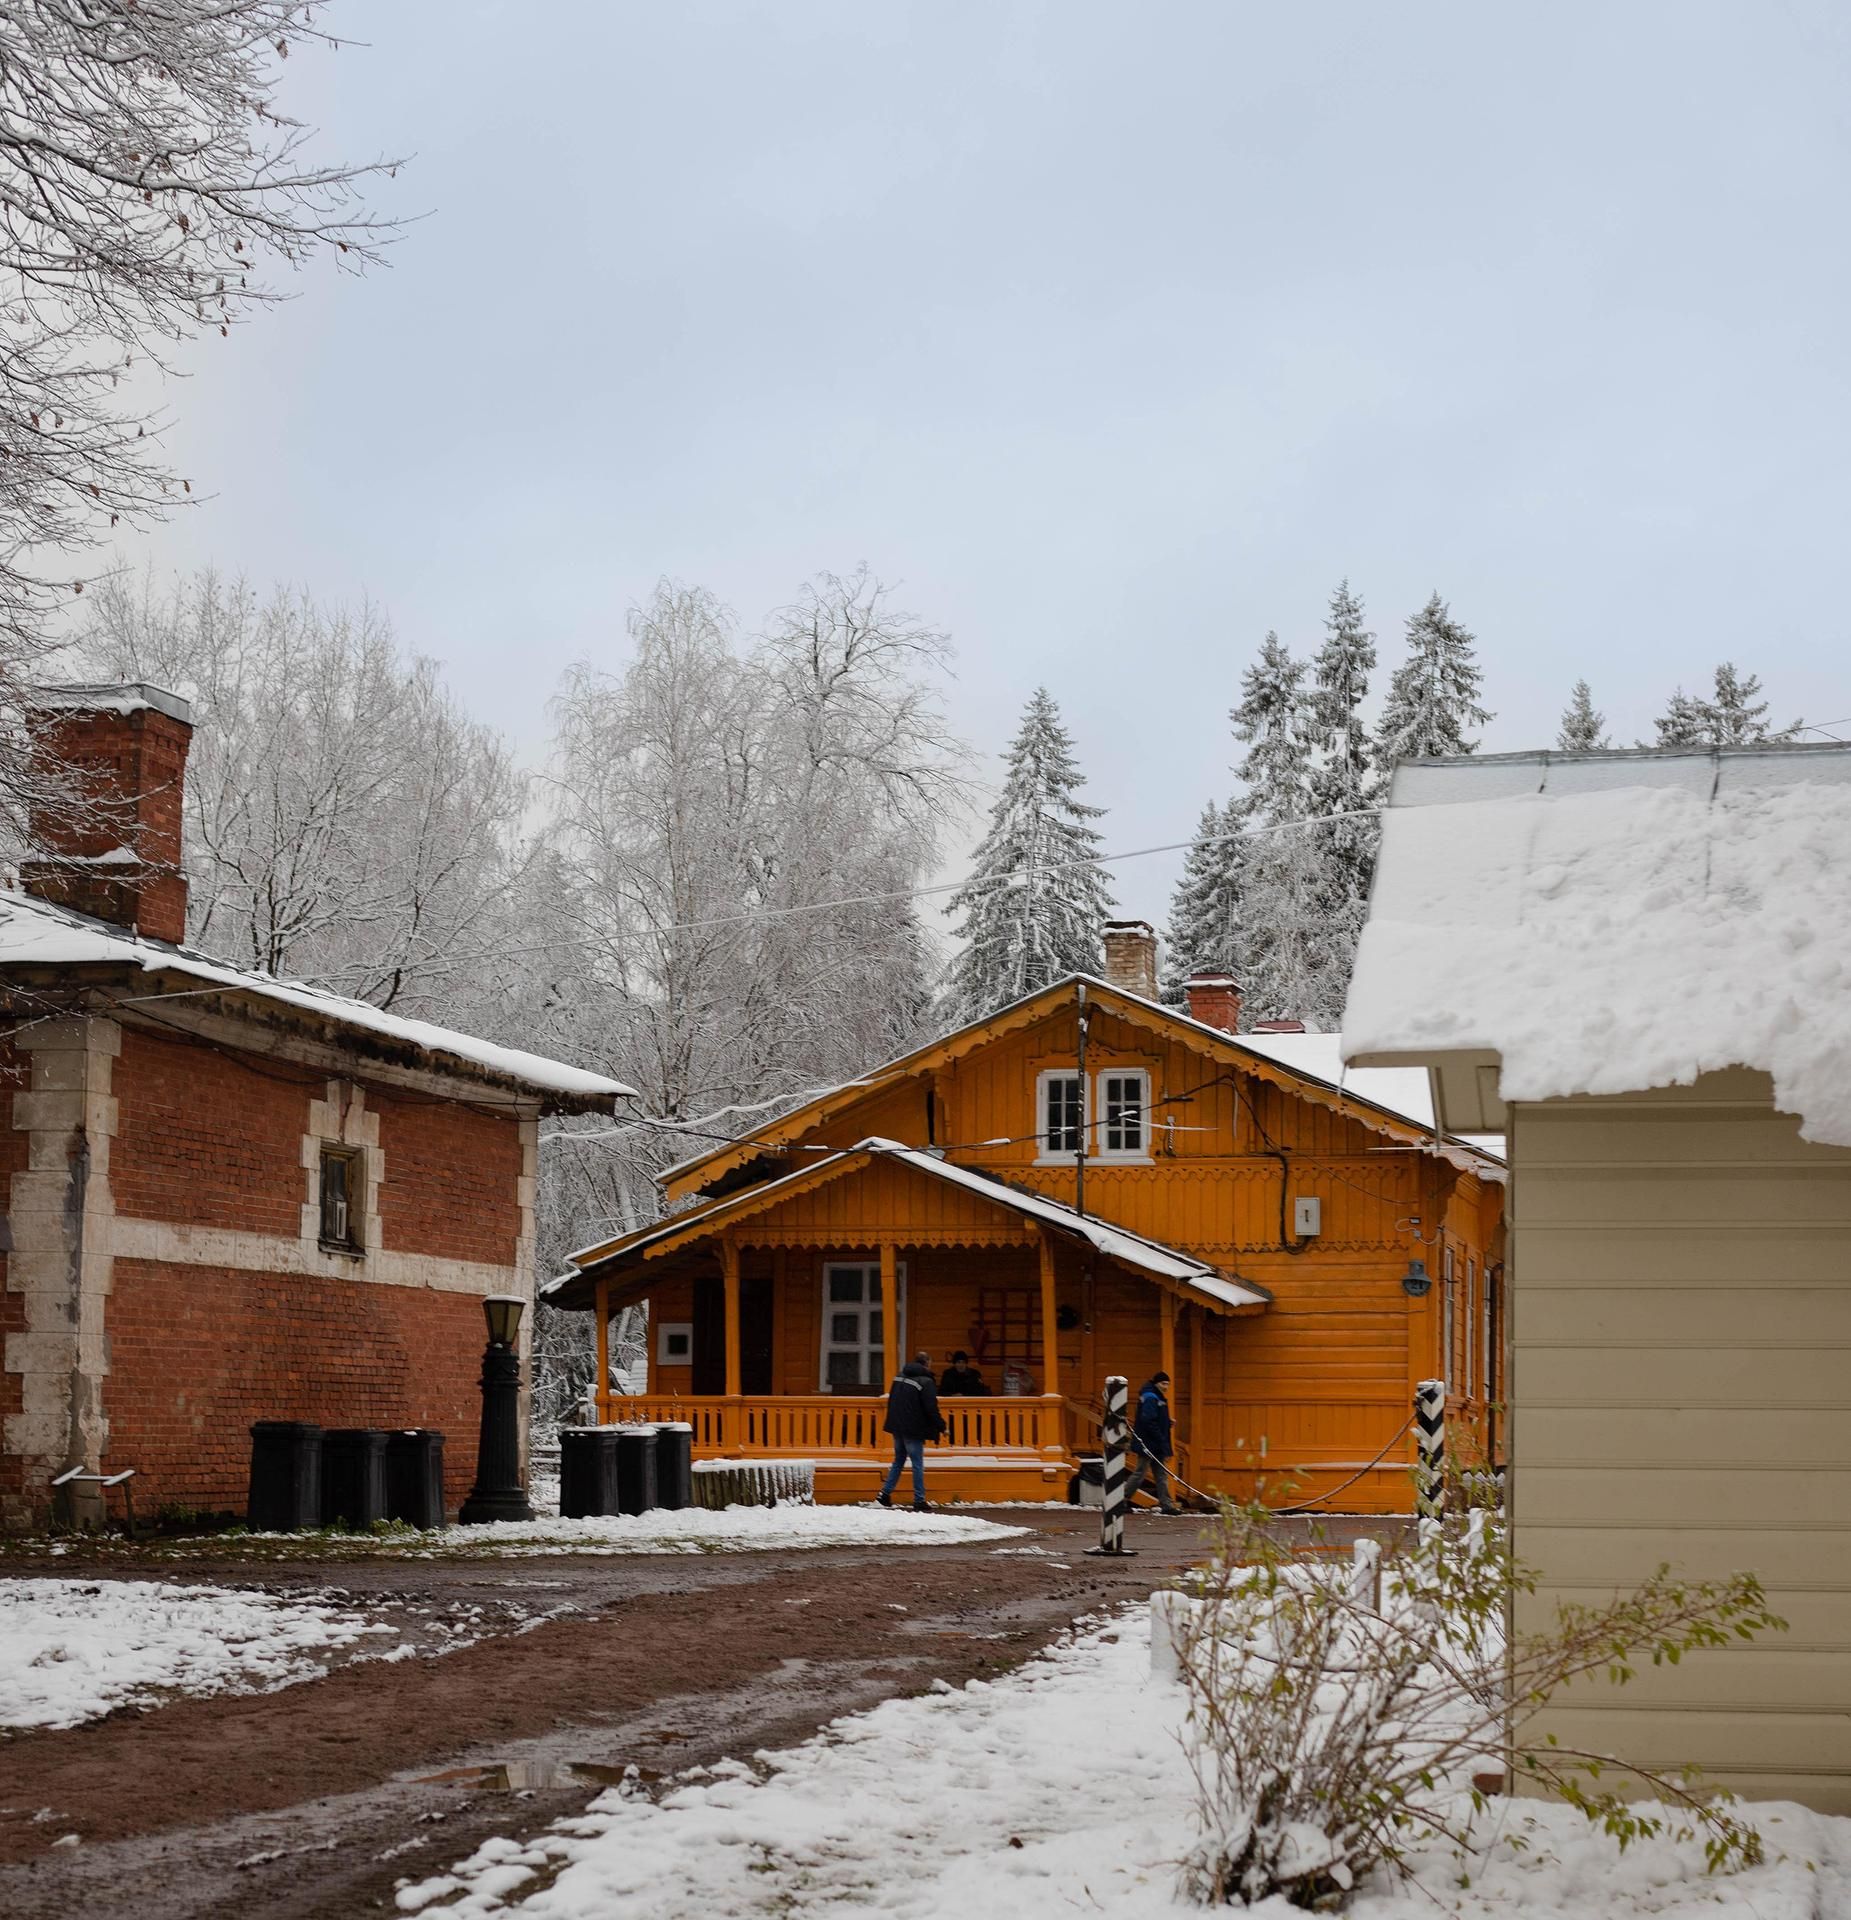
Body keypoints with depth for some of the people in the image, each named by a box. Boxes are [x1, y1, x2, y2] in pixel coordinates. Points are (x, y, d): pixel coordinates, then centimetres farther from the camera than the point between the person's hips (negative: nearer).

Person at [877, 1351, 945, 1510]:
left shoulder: (900, 1377, 9)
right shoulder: (926, 1382, -14)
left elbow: (891, 1401, 17)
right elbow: (931, 1409, -17)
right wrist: (942, 1427, -7)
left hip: (897, 1427, 7)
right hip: (914, 1430, -7)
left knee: (898, 1460, 19)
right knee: (917, 1464, -1)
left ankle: (886, 1493, 17)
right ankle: (919, 1501, 0)